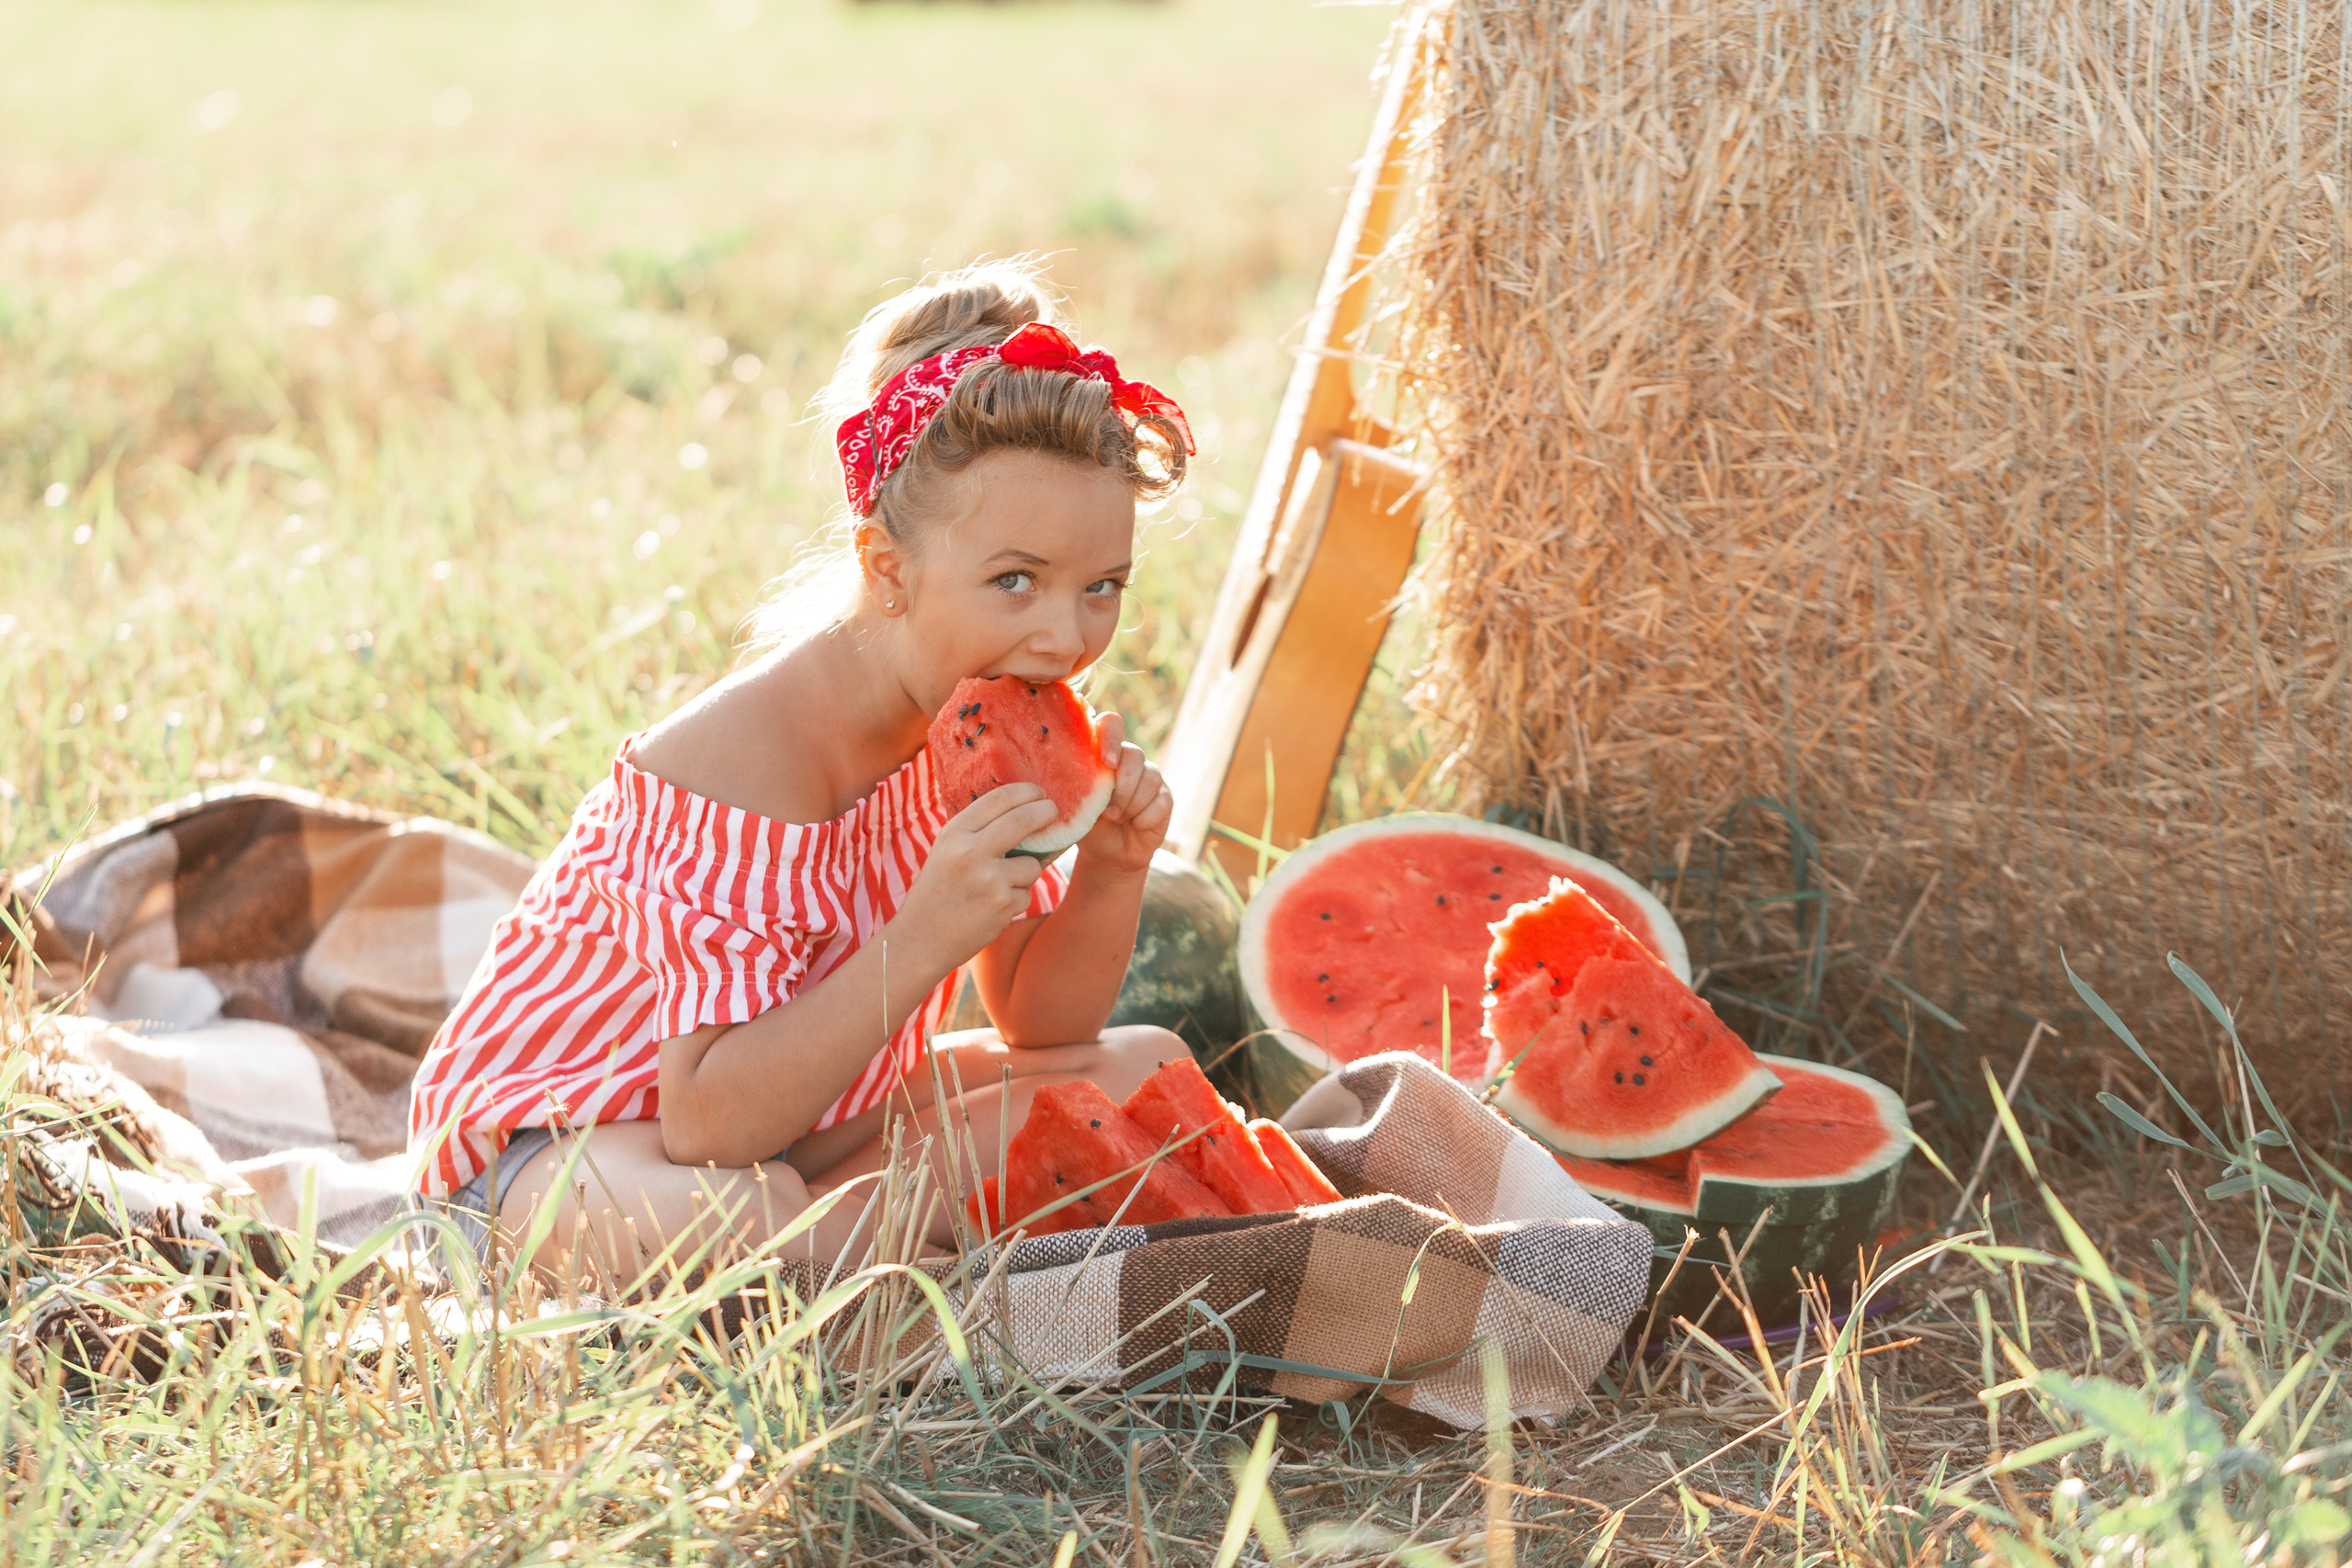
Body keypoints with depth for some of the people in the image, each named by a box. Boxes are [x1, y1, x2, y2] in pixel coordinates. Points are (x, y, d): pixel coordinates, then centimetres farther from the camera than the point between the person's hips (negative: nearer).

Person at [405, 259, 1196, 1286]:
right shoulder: (740, 768, -30)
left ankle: (823, 1226, -9)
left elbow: (1041, 1027, 3)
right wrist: (924, 940, -42)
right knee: (724, 1220, -44)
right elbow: (707, 1122, -34)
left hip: (795, 1120, 9)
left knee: (1144, 1067, 2)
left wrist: (1112, 876, -17)